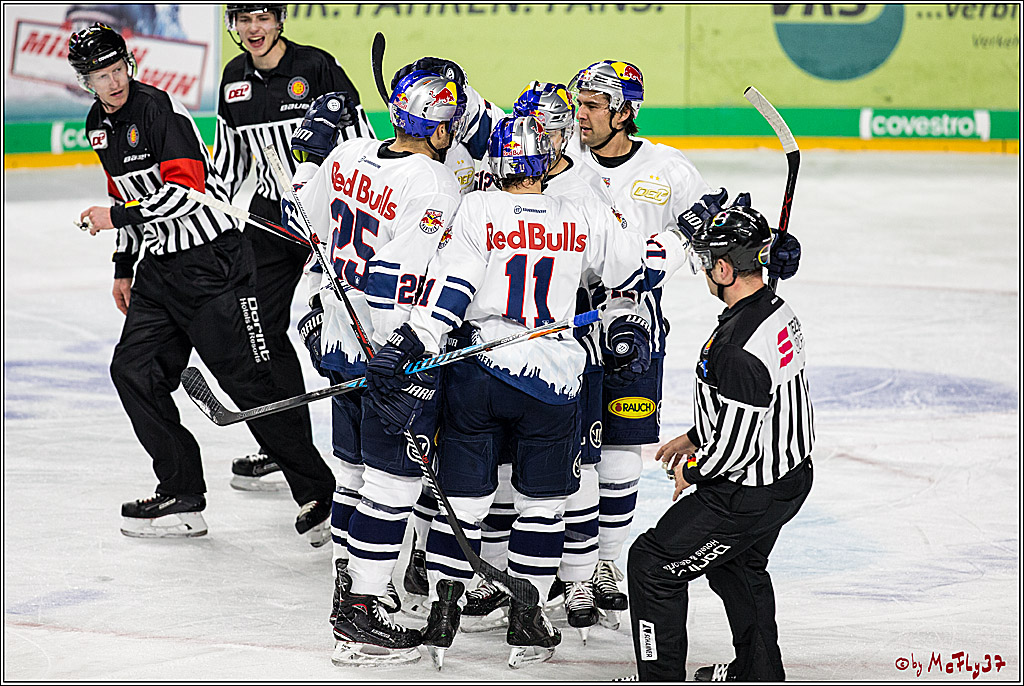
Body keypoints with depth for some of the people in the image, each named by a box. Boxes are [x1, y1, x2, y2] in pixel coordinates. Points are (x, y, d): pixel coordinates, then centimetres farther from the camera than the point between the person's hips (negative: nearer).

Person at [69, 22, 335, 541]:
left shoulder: (159, 110, -16)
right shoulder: (99, 125, 11)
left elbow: (186, 190, -26)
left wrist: (116, 217, -22)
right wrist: (125, 268, 25)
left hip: (212, 261, -9)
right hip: (160, 266, 9)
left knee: (248, 381, -9)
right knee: (133, 371, 2)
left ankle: (319, 492, -1)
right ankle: (182, 495, 11)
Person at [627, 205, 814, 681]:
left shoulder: (737, 347, -31)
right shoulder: (778, 311, 0)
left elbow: (736, 447, -28)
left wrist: (693, 470, -9)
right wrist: (693, 439, 19)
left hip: (748, 495, -10)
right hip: (792, 476, 10)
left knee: (653, 563, 3)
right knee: (739, 565, 31)